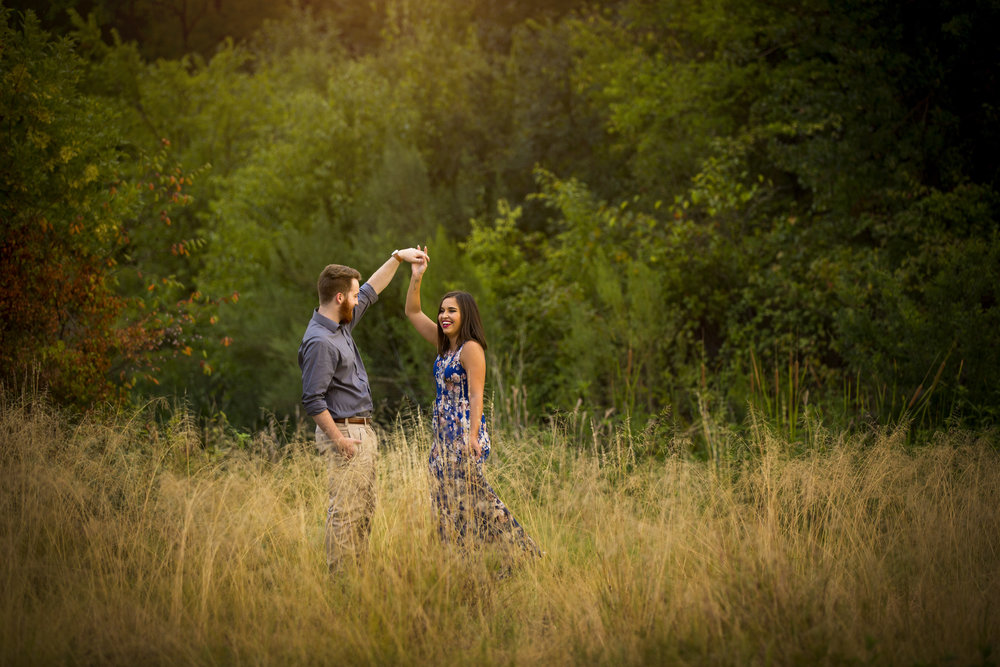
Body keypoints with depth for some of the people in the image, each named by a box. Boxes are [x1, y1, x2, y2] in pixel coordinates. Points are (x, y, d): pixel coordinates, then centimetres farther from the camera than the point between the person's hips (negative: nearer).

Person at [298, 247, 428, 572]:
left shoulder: (341, 324, 10)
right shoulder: (320, 342, -20)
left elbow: (370, 292, 26)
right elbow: (312, 399, -23)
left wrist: (397, 258, 24)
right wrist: (339, 439, -21)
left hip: (362, 431, 10)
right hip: (343, 432, -10)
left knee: (364, 509, 14)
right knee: (345, 511, -9)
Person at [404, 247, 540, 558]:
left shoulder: (471, 349, -12)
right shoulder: (444, 344, 12)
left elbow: (476, 396, -18)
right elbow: (413, 312, 20)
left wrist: (472, 437, -25)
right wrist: (416, 278, 8)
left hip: (465, 433, -9)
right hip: (444, 435, 9)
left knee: (465, 496, -9)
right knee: (446, 497, 7)